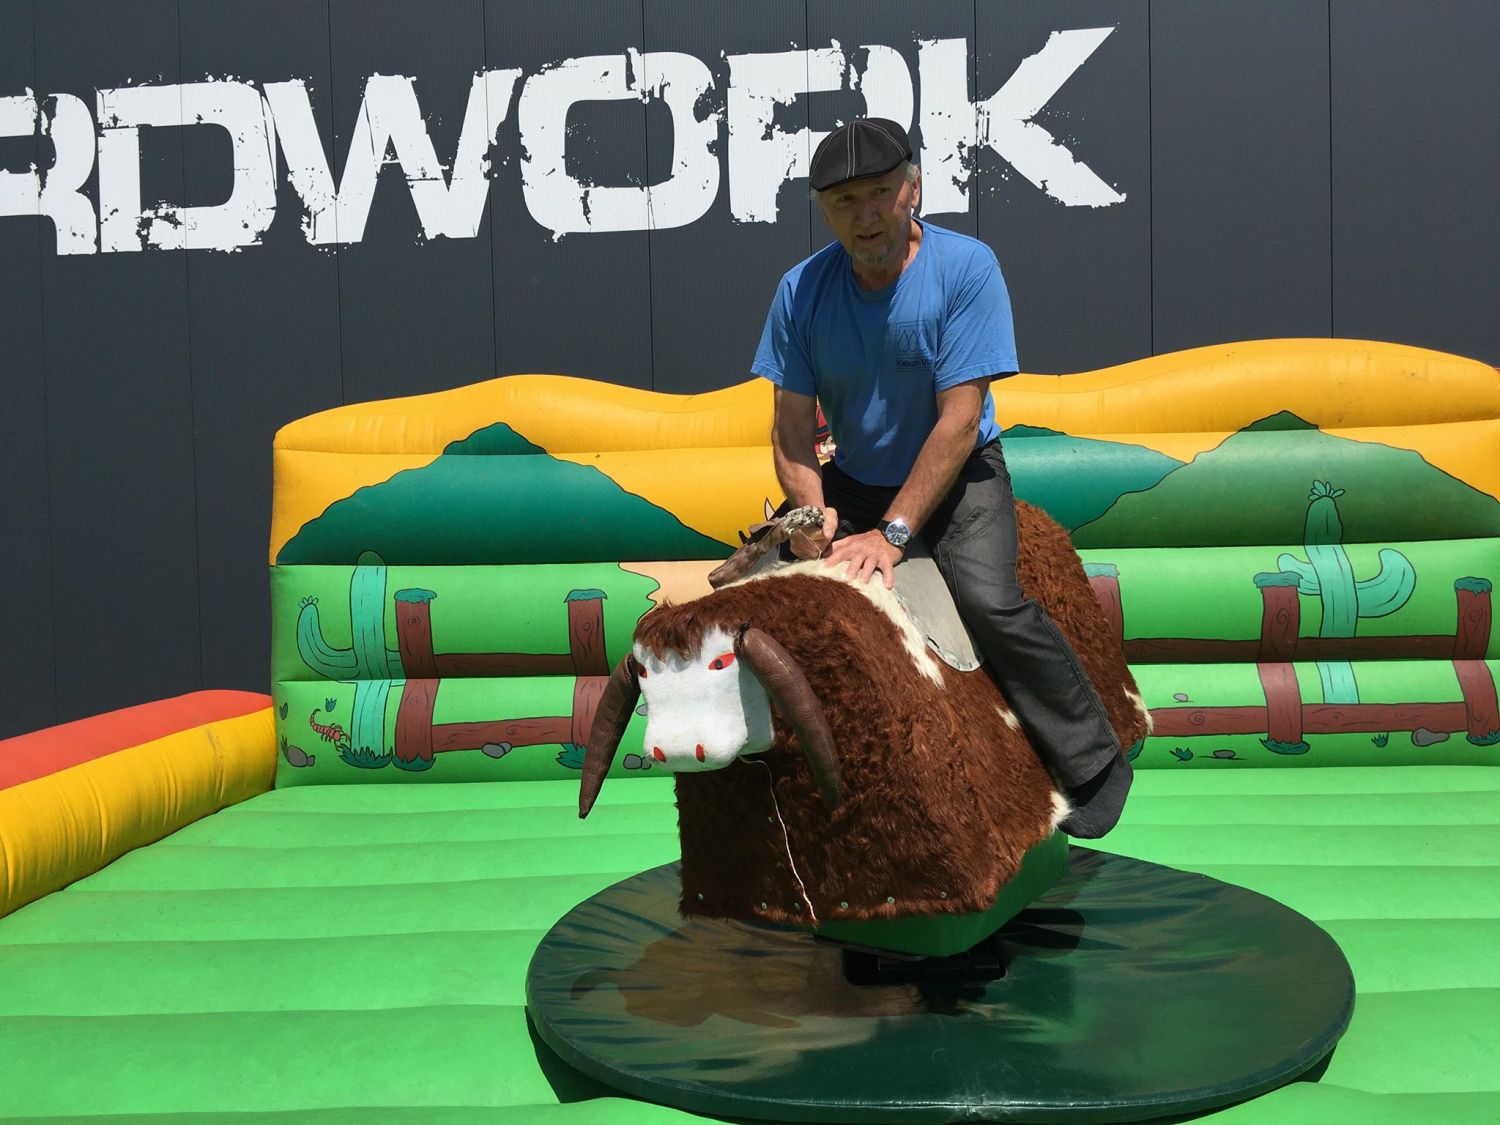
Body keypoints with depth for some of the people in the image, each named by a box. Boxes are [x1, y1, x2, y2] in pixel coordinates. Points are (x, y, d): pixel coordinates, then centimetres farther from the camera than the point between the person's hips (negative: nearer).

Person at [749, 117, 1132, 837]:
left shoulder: (965, 268, -18)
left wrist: (893, 533, -27)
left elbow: (959, 421, -22)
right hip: (852, 480, 4)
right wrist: (811, 511, -24)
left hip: (958, 475, -4)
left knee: (989, 600, -27)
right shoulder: (802, 291, -8)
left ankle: (1094, 764, -5)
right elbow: (792, 424, -6)